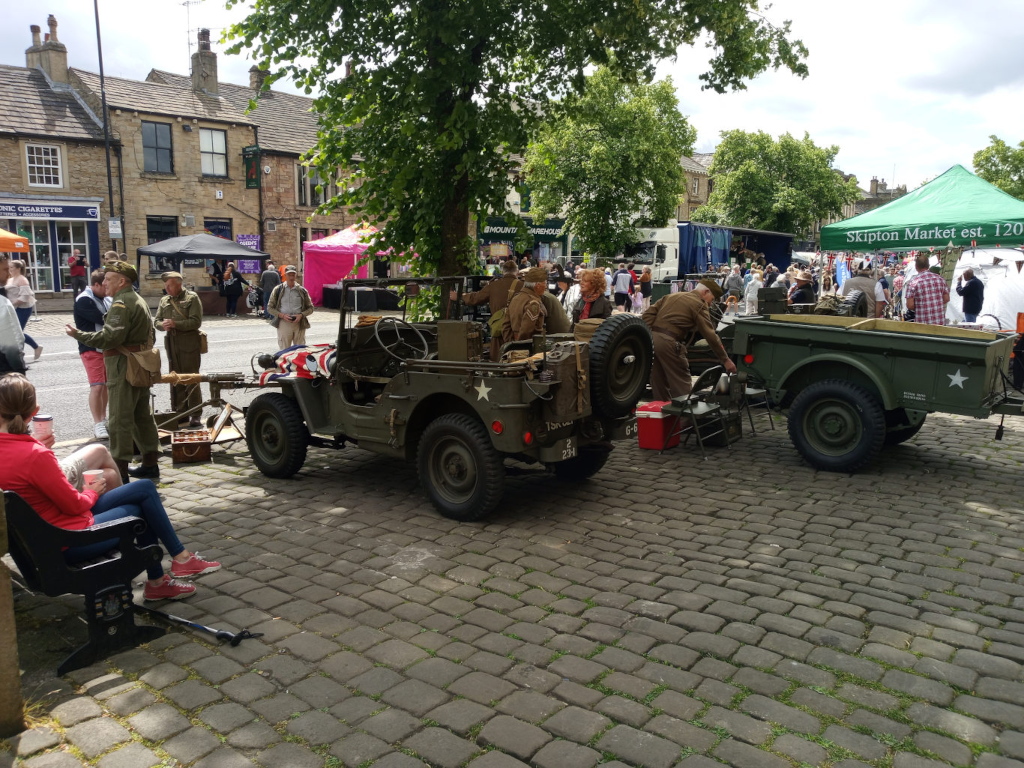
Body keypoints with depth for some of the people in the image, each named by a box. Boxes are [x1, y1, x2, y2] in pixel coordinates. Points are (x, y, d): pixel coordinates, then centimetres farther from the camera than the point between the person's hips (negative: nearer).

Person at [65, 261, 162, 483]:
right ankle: (150, 463, 22)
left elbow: (110, 337, -25)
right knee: (142, 415, 15)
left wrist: (78, 335, -18)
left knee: (119, 420, -6)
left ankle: (120, 471, -4)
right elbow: (150, 335, 22)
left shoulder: (121, 304, -15)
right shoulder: (139, 301, 18)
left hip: (123, 367, -10)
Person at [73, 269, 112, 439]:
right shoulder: (84, 300, -15)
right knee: (97, 386, -10)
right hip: (92, 349, -8)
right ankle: (97, 423, -3)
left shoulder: (106, 298, 10)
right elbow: (102, 319, -24)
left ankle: (103, 418, 26)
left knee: (106, 384, 14)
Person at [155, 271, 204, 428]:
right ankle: (180, 412, 19)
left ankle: (196, 415, 4)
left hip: (189, 344, -6)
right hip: (171, 344, 6)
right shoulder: (164, 300, 13)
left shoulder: (192, 298, -5)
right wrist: (163, 325, -10)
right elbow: (156, 321, 13)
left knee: (191, 380, -2)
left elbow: (196, 321, -13)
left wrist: (175, 324, -21)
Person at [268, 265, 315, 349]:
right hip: (284, 323, -1)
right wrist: (282, 315, -10)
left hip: (299, 323, 1)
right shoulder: (278, 290, 5)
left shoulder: (302, 291, 8)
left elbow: (310, 308, 12)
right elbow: (270, 307, 7)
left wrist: (301, 315, -8)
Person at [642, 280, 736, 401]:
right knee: (682, 386, 0)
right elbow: (710, 335, -3)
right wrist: (725, 360, 1)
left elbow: (648, 314, 14)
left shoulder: (672, 296, 23)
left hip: (652, 338, 8)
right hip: (668, 342, -7)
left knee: (659, 385, 14)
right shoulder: (699, 305, 1)